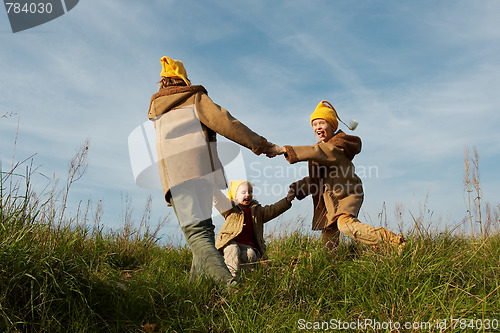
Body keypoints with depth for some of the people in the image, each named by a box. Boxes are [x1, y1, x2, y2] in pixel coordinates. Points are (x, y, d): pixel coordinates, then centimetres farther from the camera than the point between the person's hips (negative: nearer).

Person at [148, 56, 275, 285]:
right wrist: (257, 143, 1)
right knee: (204, 226, 11)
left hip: (172, 173, 1)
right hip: (200, 166, -1)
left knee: (196, 232, -11)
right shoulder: (195, 97, 16)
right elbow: (222, 121, 1)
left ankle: (225, 280, -30)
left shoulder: (155, 109, 28)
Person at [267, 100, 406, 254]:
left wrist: (284, 150, -32)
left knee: (346, 224, -34)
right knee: (328, 239, 10)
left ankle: (396, 242, -32)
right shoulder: (321, 146, 18)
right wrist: (296, 188, 10)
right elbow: (316, 177, 24)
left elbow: (319, 152, -29)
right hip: (329, 201, 9)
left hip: (347, 195, -9)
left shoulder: (339, 143, -10)